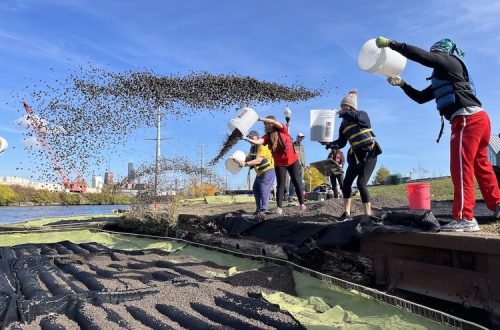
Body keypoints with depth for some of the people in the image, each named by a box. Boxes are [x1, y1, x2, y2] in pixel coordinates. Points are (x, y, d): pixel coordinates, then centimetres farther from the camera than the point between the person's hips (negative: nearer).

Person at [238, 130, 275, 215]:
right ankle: (259, 208, 16)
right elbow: (248, 158, 9)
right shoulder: (253, 147, 9)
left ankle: (264, 209, -9)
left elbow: (258, 160, -31)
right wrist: (241, 162, -12)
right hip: (260, 172, 10)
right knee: (256, 189, 9)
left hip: (268, 170, -10)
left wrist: (245, 164, -37)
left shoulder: (262, 146, -20)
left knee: (264, 189, -13)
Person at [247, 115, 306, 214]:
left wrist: (260, 119, -30)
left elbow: (275, 122, -27)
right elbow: (257, 142, -19)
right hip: (279, 164, 2)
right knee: (280, 185, -1)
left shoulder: (283, 130, -8)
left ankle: (302, 203, 14)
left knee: (297, 182, 5)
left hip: (293, 161, -1)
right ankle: (279, 207, 0)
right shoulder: (268, 136, -3)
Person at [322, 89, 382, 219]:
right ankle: (346, 212, 10)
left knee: (361, 183, -17)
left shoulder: (363, 114, -2)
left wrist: (343, 113, -22)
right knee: (346, 183, 0)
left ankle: (368, 214, -9)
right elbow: (341, 143, 6)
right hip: (355, 156, 6)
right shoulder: (344, 124, 12)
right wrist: (329, 143, -10)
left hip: (369, 154, -6)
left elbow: (357, 117, -28)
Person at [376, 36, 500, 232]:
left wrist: (391, 44, -8)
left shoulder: (449, 60, 3)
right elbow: (420, 97, 29)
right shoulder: (442, 78, 29)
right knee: (481, 166, 17)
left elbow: (420, 55, -11)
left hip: (468, 119, -10)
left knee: (461, 167, -14)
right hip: (478, 119, 10)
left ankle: (465, 218, -17)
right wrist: (402, 84, 22)